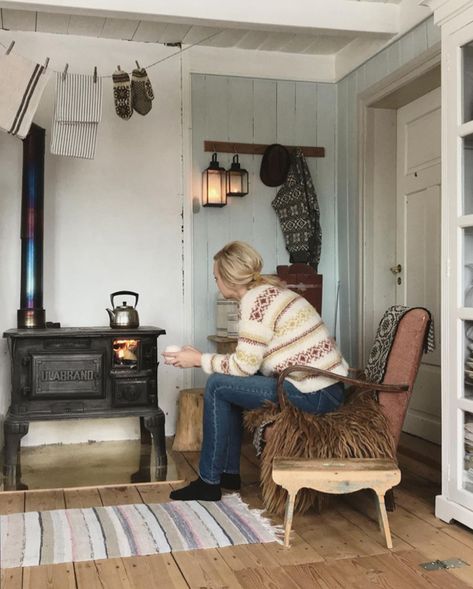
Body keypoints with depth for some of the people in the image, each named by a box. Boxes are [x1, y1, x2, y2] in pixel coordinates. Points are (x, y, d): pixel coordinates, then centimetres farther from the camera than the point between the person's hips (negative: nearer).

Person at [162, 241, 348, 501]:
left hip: (313, 395, -10)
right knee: (231, 383, 17)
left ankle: (209, 481, 8)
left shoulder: (255, 299, -13)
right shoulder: (271, 290, 15)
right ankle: (229, 473, 24)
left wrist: (199, 359, -1)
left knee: (217, 386, -3)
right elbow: (251, 359, 15)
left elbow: (244, 365, -14)